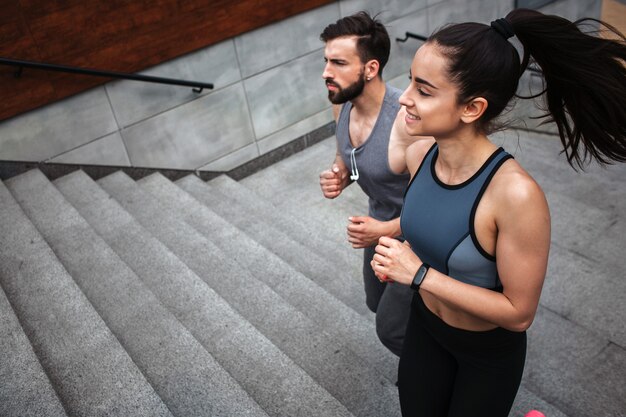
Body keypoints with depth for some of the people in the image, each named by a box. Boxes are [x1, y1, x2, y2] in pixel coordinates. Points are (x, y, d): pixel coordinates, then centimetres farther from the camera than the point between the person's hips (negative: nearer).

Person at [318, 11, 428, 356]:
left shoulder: (409, 121, -36)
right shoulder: (342, 104, -12)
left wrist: (387, 231, -35)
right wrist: (338, 176, -14)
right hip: (380, 224, 7)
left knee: (391, 329, 6)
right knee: (378, 302, 27)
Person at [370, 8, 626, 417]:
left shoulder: (515, 193, -35)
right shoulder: (418, 155, -16)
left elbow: (519, 312, -25)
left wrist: (419, 275, -29)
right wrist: (398, 260, -12)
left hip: (489, 352, -5)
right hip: (424, 327, 5)